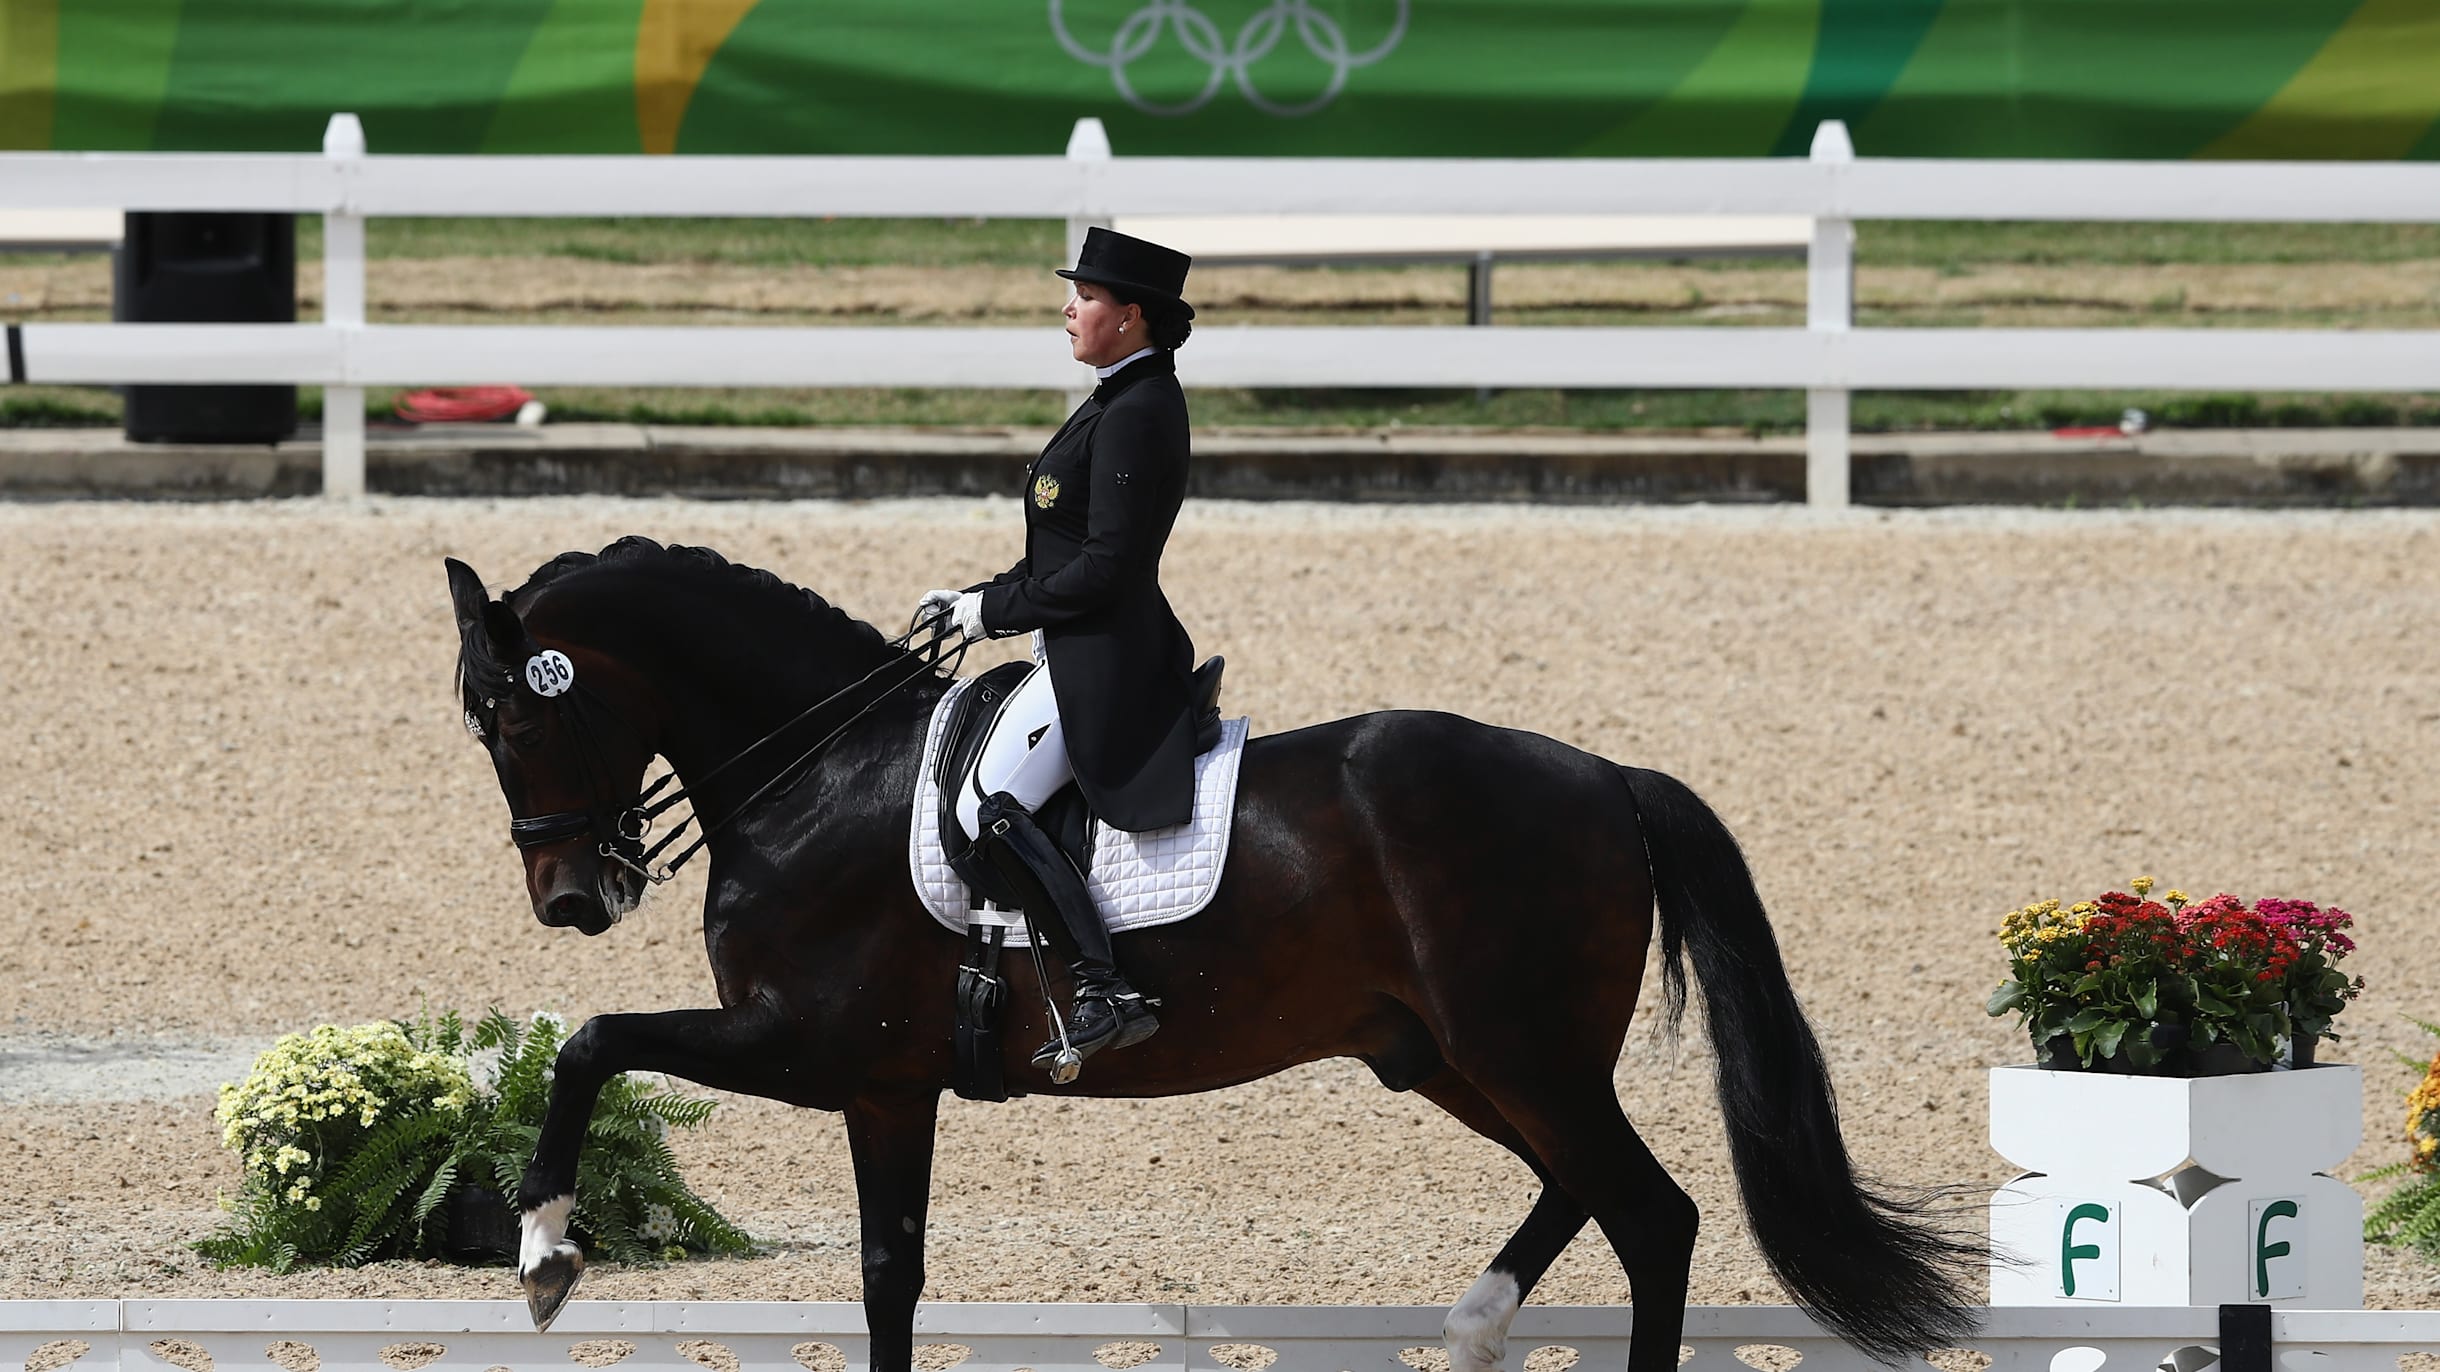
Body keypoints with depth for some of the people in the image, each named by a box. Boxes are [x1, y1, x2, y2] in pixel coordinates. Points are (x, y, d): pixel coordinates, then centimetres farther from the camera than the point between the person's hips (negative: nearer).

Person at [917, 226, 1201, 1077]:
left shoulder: (1135, 416, -19)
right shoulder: (1128, 400, 13)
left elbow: (1103, 567, -23)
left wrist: (996, 611, -14)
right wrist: (981, 598, 12)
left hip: (1101, 657, -11)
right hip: (1086, 650, 11)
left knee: (991, 807, -20)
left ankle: (1106, 990, -23)